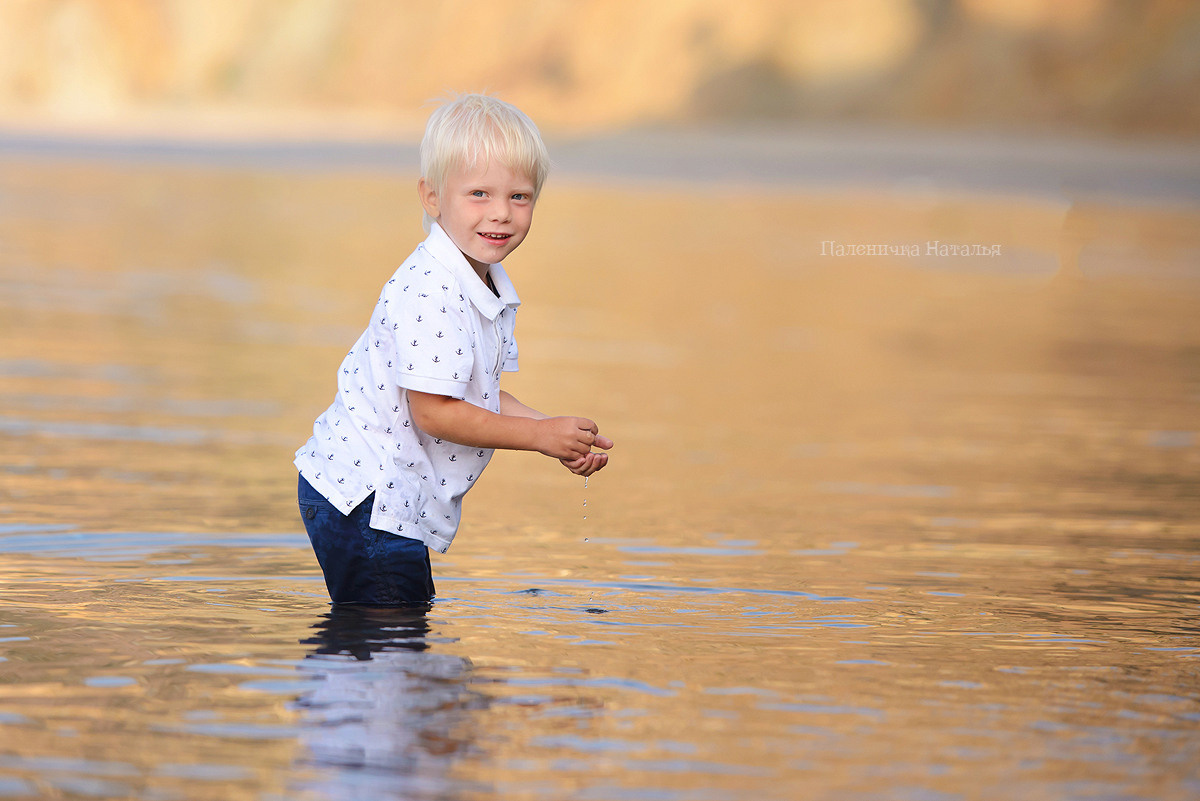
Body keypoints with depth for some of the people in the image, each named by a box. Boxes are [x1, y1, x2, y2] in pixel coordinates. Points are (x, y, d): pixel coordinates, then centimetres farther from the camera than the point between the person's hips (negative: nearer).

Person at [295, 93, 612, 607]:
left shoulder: (489, 287, 8)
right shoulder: (429, 294, -24)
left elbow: (478, 393, 16)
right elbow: (432, 411, -24)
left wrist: (560, 440, 4)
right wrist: (540, 435, -18)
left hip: (396, 500, 10)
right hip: (362, 500, -10)